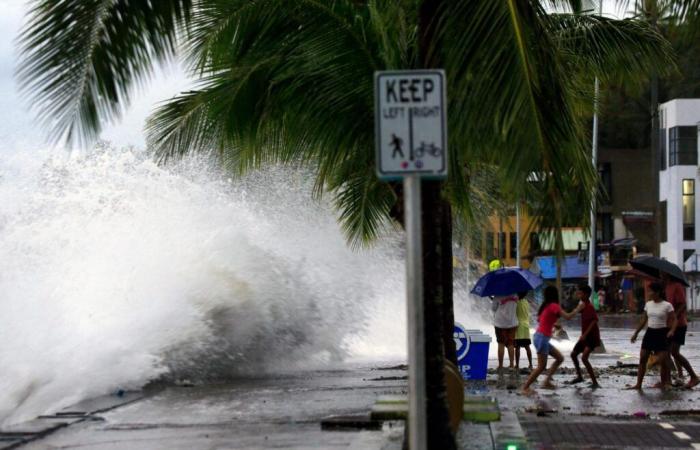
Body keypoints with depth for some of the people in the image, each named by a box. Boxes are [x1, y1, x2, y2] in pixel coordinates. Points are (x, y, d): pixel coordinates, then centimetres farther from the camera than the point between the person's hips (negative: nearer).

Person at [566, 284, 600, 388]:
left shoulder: (589, 306, -19)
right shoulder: (582, 304, 9)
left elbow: (594, 321, -27)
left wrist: (585, 334, -28)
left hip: (591, 336, -10)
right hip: (584, 336, 10)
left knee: (584, 357, -21)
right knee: (573, 354, 16)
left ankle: (595, 382, -18)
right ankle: (579, 376, 31)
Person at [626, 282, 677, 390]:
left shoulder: (667, 305, -9)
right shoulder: (648, 304, 7)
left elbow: (674, 320, -9)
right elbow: (643, 320, 15)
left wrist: (672, 330, -27)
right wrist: (635, 333, 13)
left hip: (661, 333, -5)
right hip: (650, 332, 5)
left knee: (663, 360, -7)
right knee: (643, 359, 1)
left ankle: (664, 383, 10)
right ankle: (638, 384, 4)